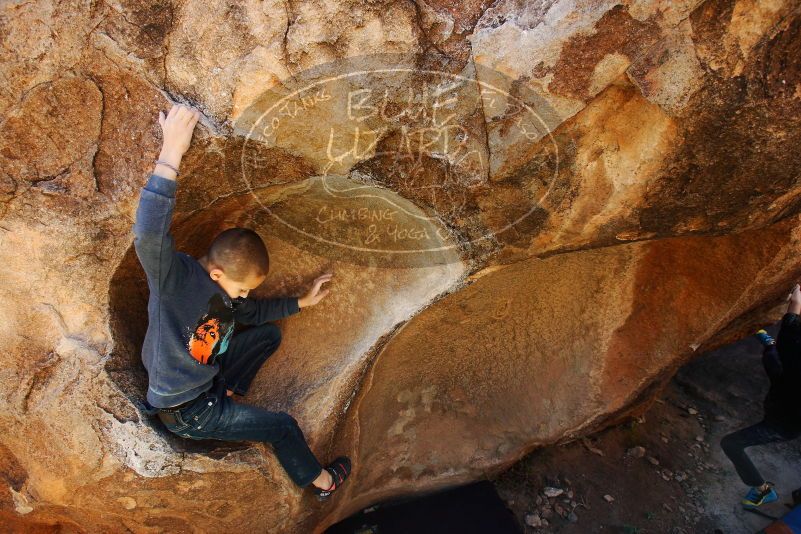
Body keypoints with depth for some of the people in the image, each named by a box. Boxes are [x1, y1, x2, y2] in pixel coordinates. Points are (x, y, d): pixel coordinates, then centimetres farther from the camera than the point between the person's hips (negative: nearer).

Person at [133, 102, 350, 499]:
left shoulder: (226, 285, -8)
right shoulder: (174, 277, -32)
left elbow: (254, 312, 14)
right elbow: (148, 237, -53)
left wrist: (302, 302, 12)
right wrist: (170, 155, -58)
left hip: (207, 375, 8)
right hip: (183, 411, -8)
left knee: (269, 334, 12)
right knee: (284, 426, 3)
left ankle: (228, 394, 12)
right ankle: (319, 480, 30)